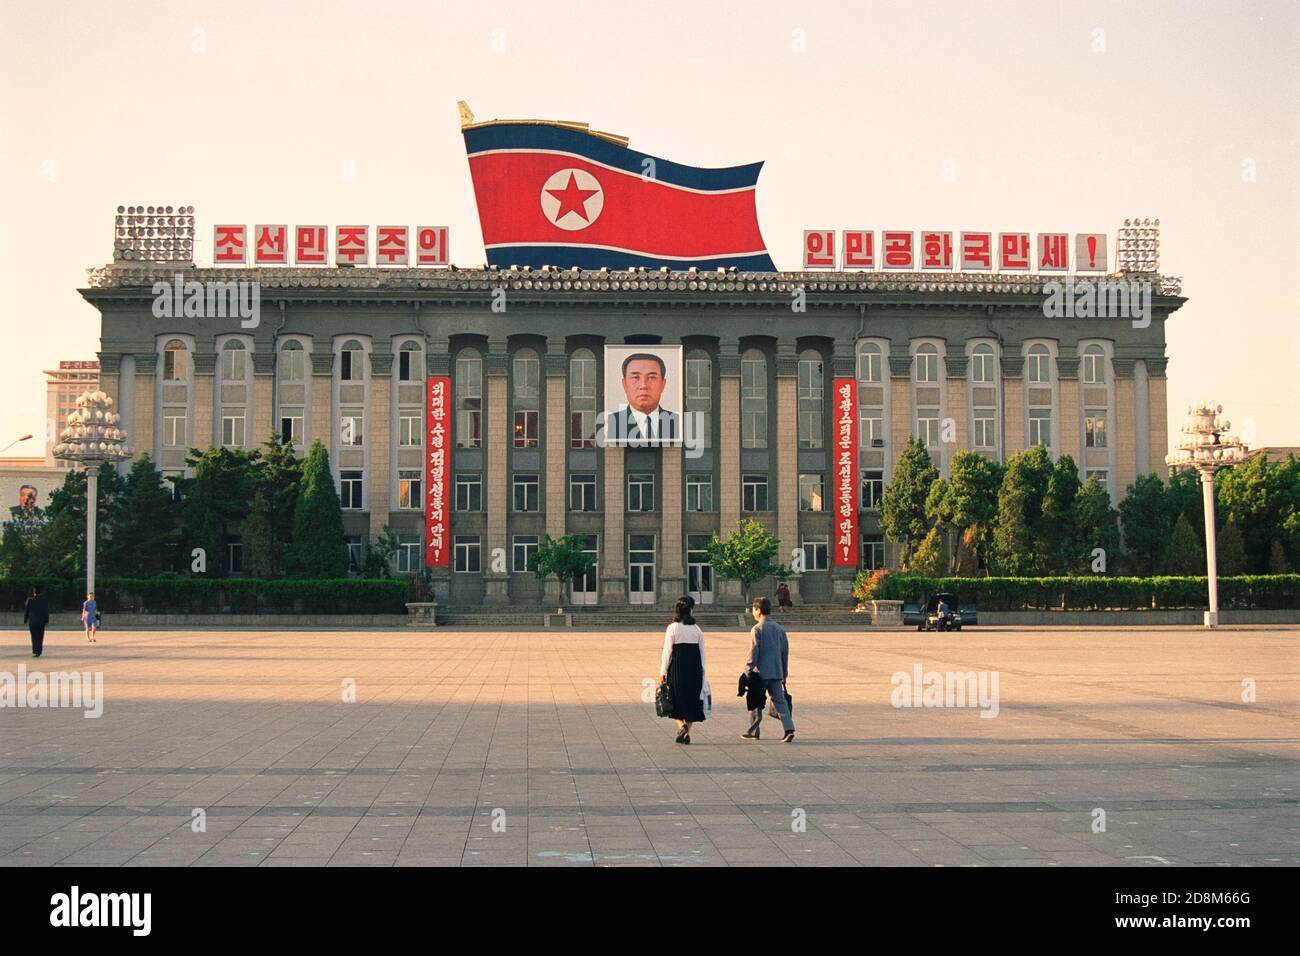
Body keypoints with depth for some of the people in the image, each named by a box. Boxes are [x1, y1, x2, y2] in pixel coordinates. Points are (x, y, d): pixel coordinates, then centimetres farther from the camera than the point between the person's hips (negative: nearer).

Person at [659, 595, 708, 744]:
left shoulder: (672, 628, -7)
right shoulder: (697, 629, 3)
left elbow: (667, 651, -7)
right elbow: (702, 652, 5)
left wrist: (662, 672, -1)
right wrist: (702, 673, 11)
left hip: (677, 667, -3)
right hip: (695, 668, 3)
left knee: (677, 698, 8)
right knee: (691, 699, 11)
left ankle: (681, 725, -14)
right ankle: (687, 733, 11)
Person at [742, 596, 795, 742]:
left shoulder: (757, 629, -10)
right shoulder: (779, 628, 10)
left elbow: (753, 652, -14)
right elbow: (785, 651, 13)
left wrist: (748, 671, -8)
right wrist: (784, 673, 19)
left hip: (761, 672, -5)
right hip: (777, 672, 5)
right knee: (779, 700, 2)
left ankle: (753, 732, 18)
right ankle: (789, 729, -13)